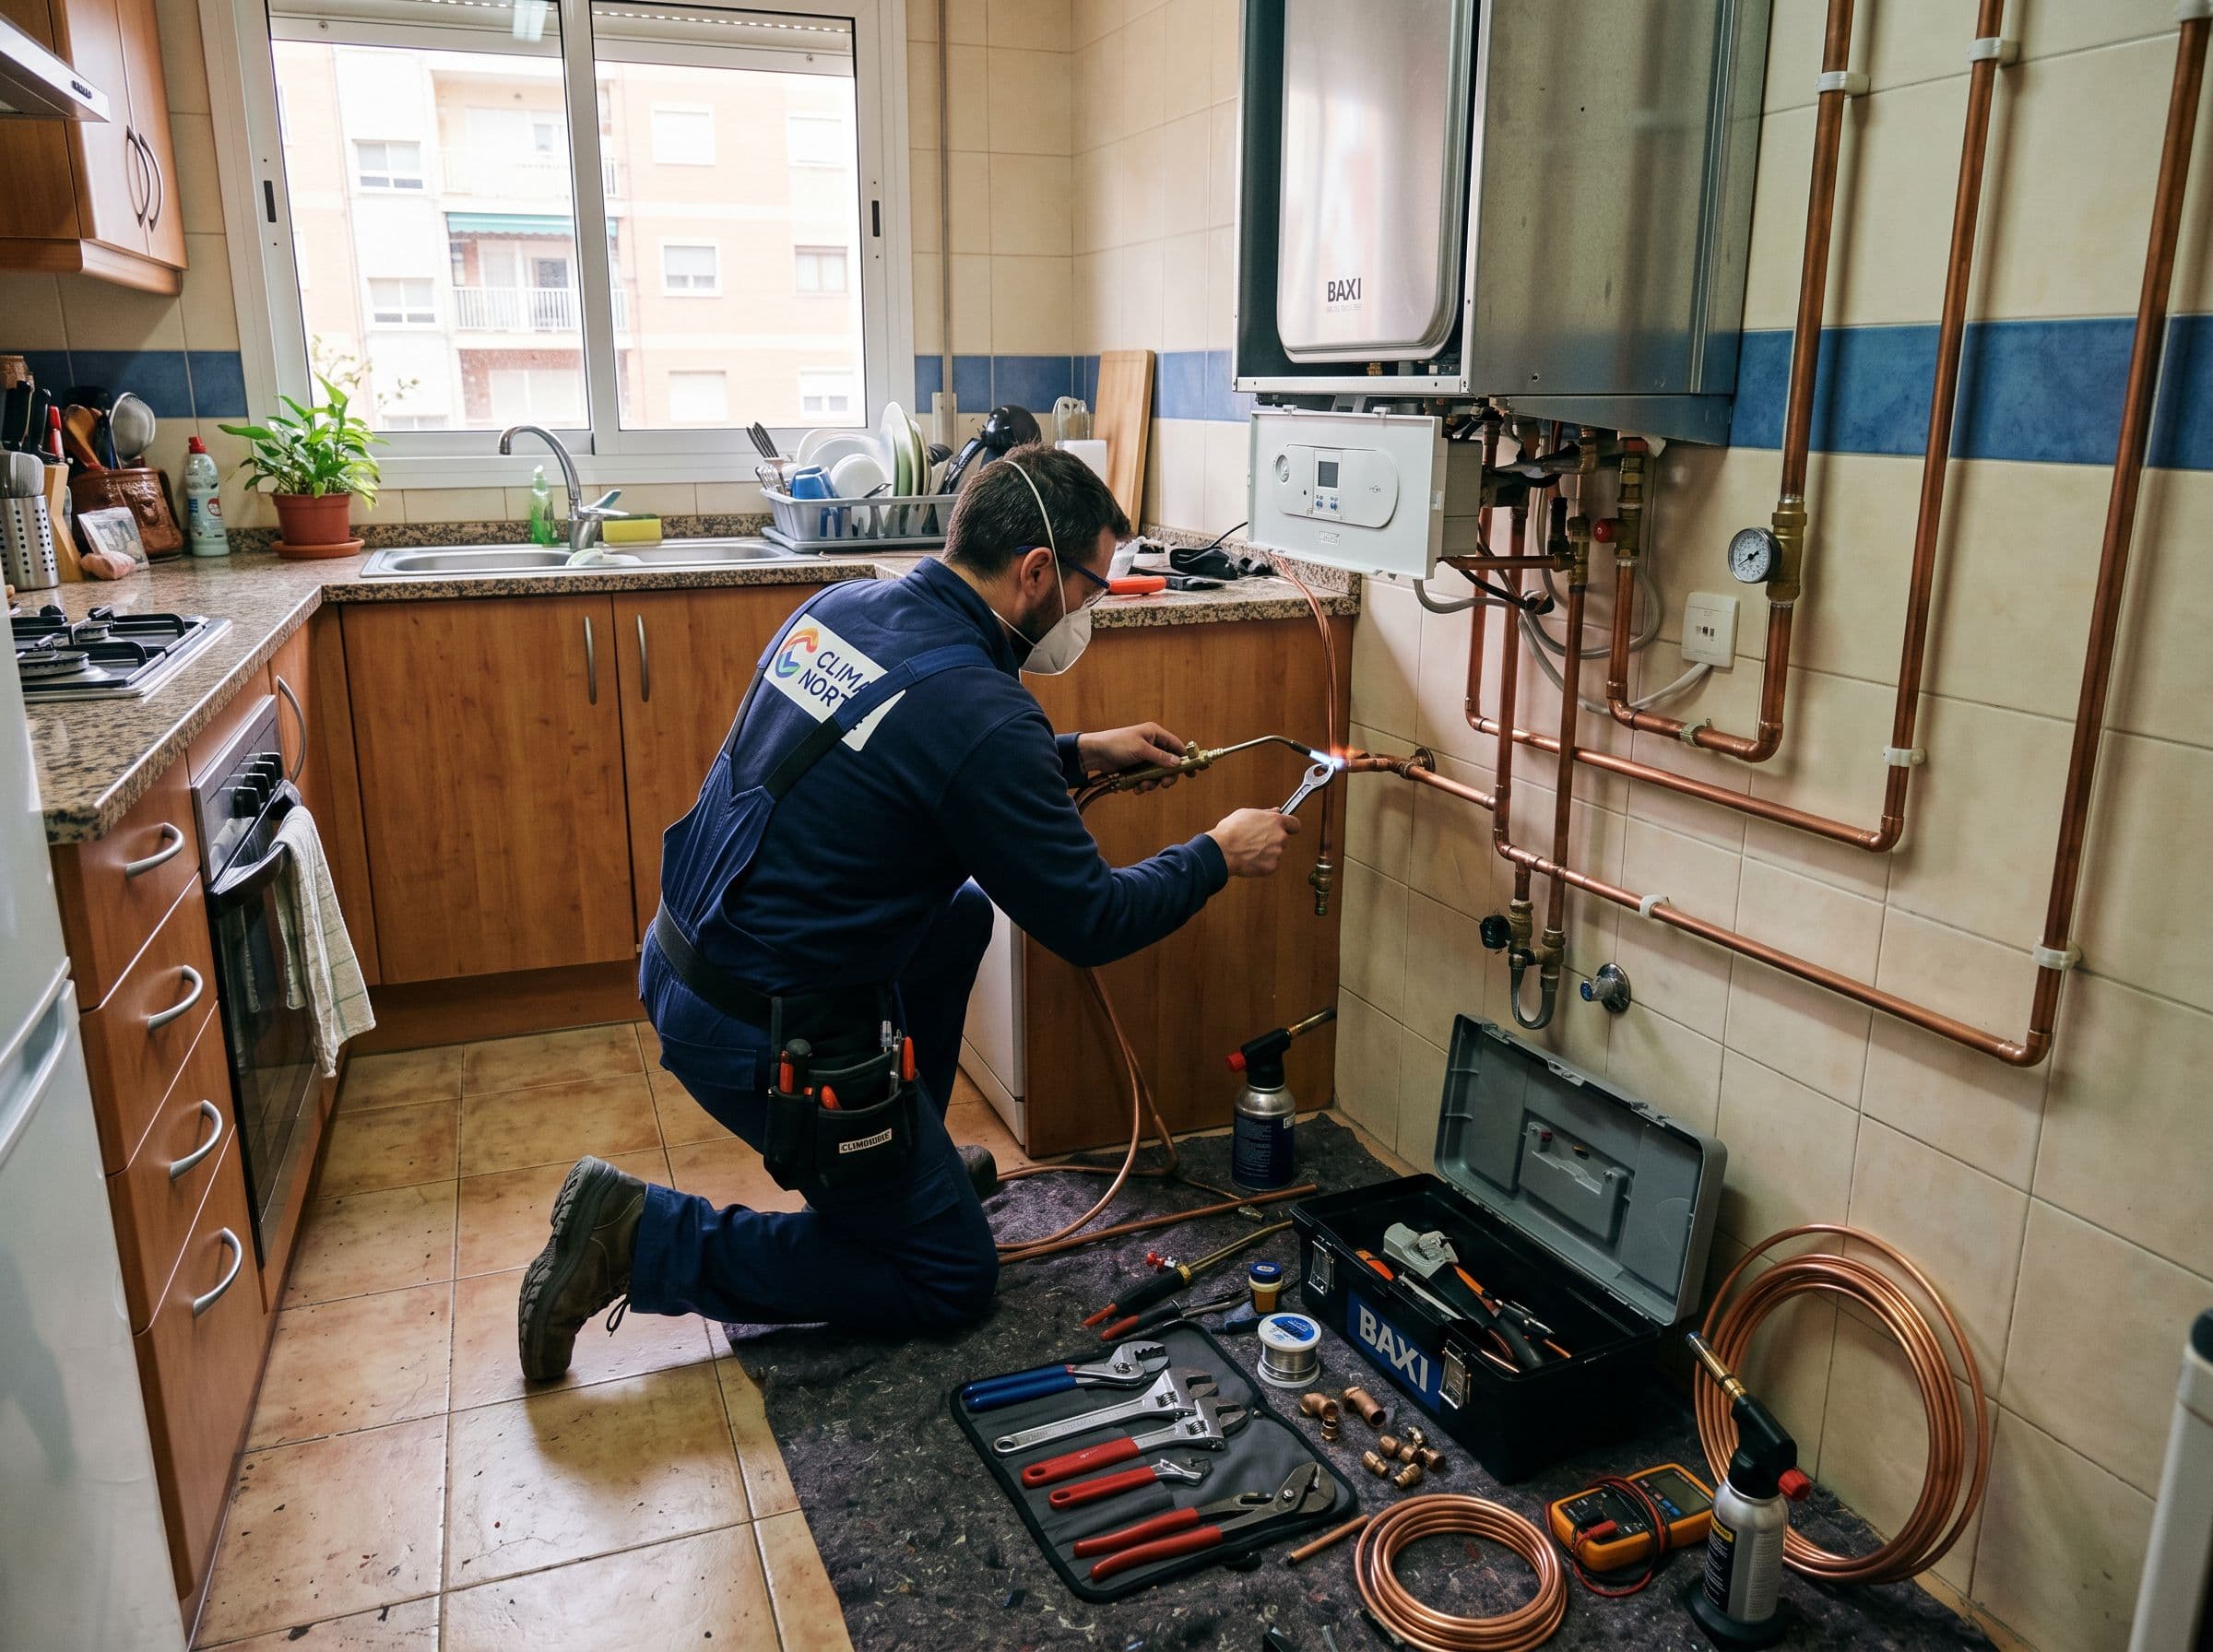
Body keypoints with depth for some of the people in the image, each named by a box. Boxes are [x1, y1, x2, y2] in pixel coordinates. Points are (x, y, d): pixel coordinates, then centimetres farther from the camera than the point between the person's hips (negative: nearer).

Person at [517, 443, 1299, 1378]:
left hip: (679, 962, 9)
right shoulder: (981, 715, -24)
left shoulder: (841, 606, 1)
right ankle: (646, 1242, 2)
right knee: (954, 1283, 9)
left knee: (961, 910, 26)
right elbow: (1090, 924, -14)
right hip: (766, 1037, -9)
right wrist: (1219, 857, 2)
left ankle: (901, 1162, 33)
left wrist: (1076, 755, 19)